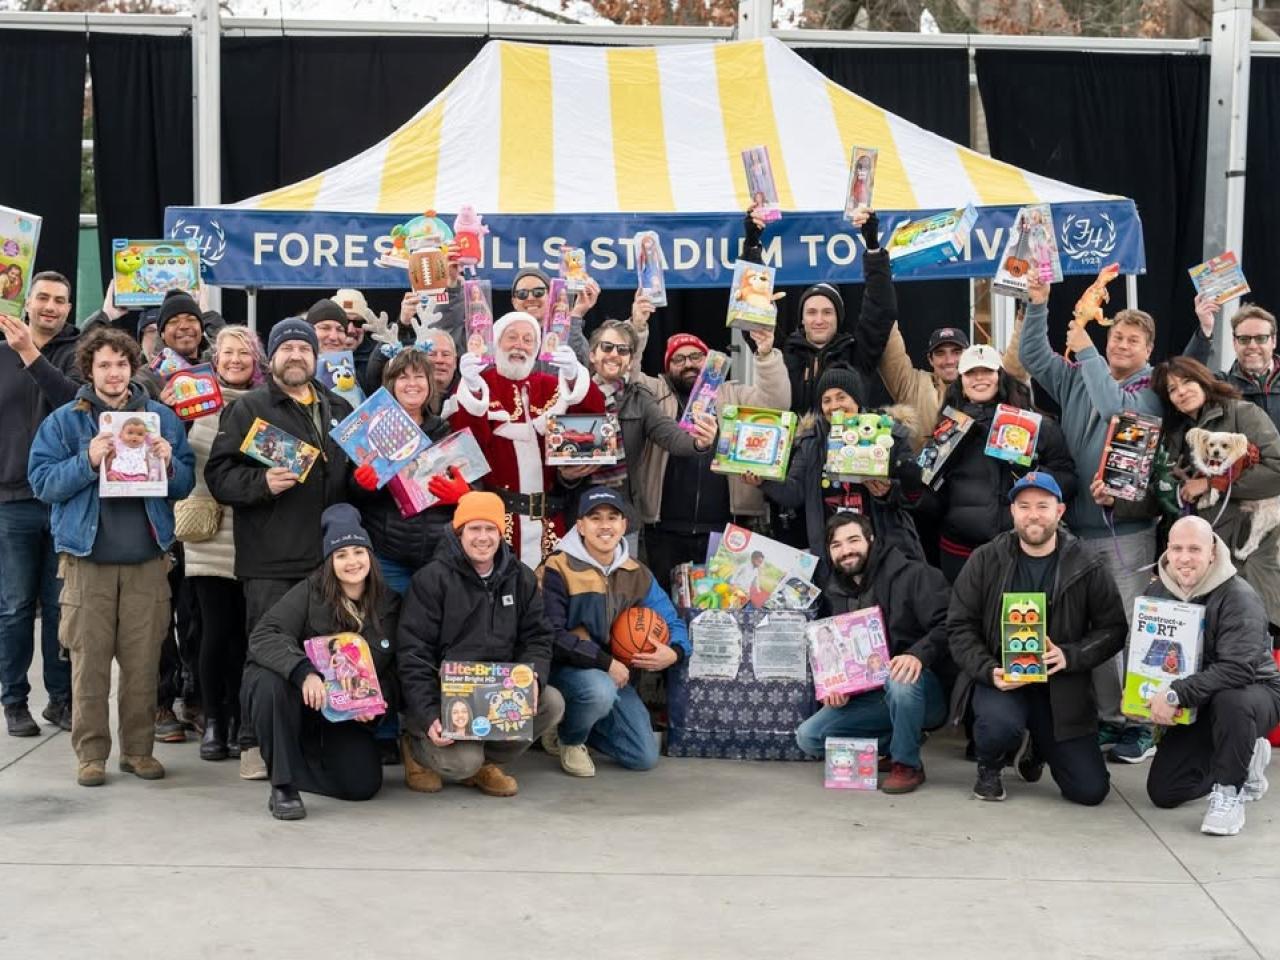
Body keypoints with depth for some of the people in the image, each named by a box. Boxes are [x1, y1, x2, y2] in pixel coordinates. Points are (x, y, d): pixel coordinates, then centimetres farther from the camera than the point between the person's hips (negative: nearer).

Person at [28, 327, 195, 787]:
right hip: (87, 559, -1)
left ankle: (139, 749, 15)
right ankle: (91, 752, 9)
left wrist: (169, 465, -11)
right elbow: (43, 482, -3)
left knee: (143, 661, 4)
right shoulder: (64, 421, 5)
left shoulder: (162, 417, 10)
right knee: (89, 660, -1)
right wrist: (87, 461, -17)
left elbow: (186, 484, 10)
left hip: (146, 559, 2)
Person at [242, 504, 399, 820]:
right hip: (300, 702, -3)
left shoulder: (388, 604, -1)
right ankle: (283, 785, -22)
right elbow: (262, 637, -24)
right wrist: (303, 672, -41)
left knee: (363, 785, -15)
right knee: (270, 682, -37)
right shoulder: (308, 593, -13)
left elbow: (393, 668, 6)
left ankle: (305, 757, 17)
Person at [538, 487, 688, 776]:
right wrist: (606, 662, -24)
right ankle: (569, 739, -4)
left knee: (644, 758, -1)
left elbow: (672, 622, 8)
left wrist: (674, 653, -16)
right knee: (600, 690, -39)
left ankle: (576, 721, 23)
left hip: (614, 672, 6)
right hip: (565, 667, -6)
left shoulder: (637, 574, 3)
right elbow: (552, 637, -21)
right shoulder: (558, 569, -16)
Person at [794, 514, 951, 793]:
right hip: (868, 697, 6)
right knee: (809, 737, -11)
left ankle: (907, 764, -14)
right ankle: (903, 741, 4)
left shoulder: (913, 576, -8)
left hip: (922, 688, -6)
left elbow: (947, 626, -18)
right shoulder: (833, 594, 11)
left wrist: (918, 654, -36)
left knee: (899, 682, -41)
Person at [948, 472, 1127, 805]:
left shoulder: (1087, 567, 0)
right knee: (999, 725, -38)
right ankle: (989, 768, 3)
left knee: (1091, 790, -5)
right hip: (1000, 680, -2)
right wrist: (989, 671, -17)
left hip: (1062, 687, 2)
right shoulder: (985, 561, -1)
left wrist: (1069, 656, -16)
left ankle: (1037, 749, 30)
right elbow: (960, 626, 0)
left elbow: (1113, 628, 1)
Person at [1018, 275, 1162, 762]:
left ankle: (1140, 725, 2)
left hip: (1127, 530, -5)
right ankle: (1107, 718, 15)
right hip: (1077, 526, 5)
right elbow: (1033, 357, 10)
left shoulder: (1153, 391, -2)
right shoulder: (1078, 377, 14)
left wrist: (1087, 352, -14)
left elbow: (1117, 409, -19)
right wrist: (1037, 306, -3)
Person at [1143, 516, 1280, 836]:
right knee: (1163, 792, -2)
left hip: (1254, 692, -6)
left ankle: (1229, 792, -18)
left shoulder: (1238, 597, -23)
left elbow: (1237, 669, -34)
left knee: (1230, 700, -42)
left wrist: (1175, 695, -36)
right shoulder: (1156, 592, -3)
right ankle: (1245, 762, 23)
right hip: (1195, 709, 6)